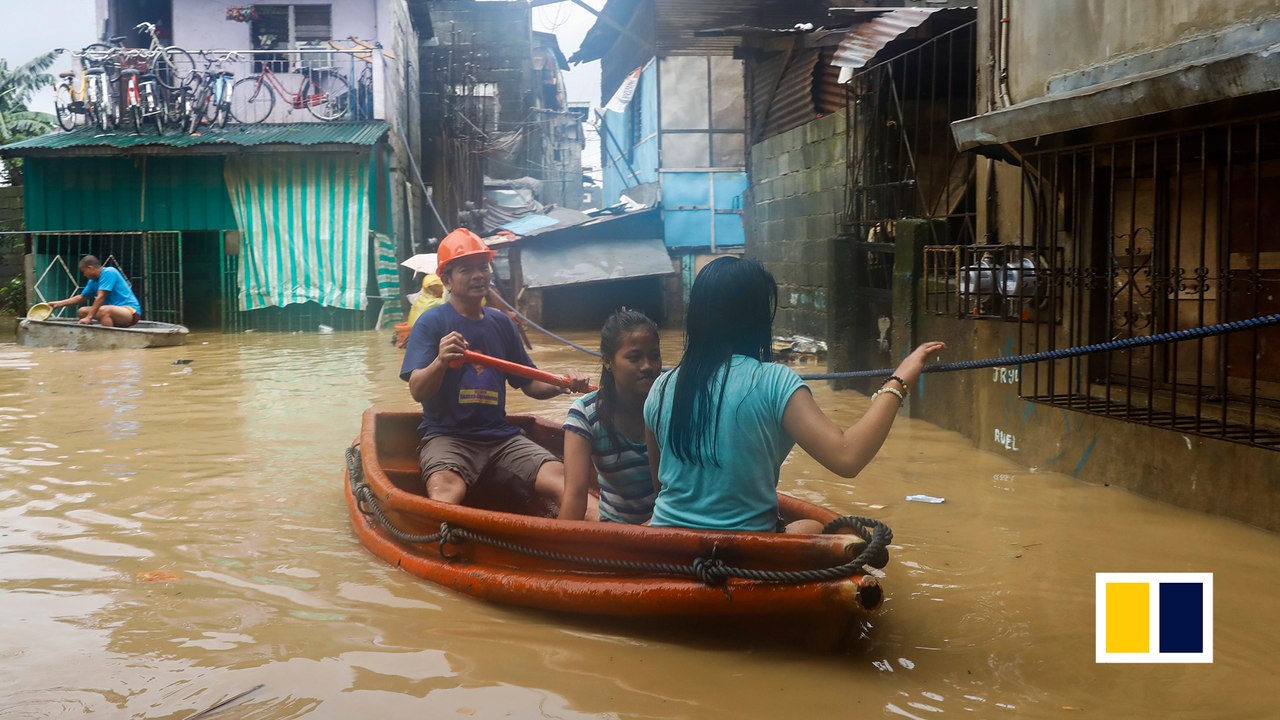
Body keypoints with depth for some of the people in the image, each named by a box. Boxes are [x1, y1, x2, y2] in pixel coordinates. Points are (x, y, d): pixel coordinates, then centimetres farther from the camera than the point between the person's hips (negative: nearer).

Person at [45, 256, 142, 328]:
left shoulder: (109, 272, -14)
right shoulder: (93, 281, 12)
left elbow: (101, 297, -20)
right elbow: (81, 298, 29)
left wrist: (89, 317, -20)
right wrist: (59, 303, 27)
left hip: (131, 311, -9)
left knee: (104, 310, -37)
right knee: (82, 311, 9)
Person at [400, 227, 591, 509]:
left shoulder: (501, 323, 15)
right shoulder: (431, 322, -1)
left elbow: (529, 385, 20)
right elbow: (417, 391, -12)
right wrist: (440, 361, -33)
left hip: (501, 435, 4)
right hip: (447, 434, -4)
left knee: (561, 479, -23)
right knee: (446, 490, -38)